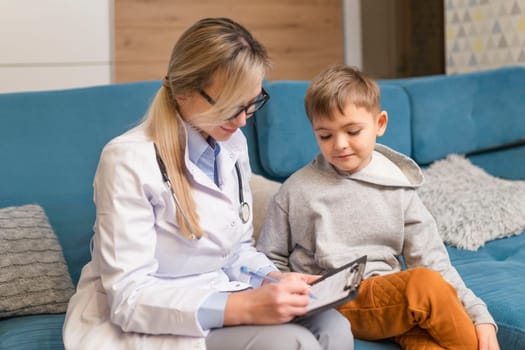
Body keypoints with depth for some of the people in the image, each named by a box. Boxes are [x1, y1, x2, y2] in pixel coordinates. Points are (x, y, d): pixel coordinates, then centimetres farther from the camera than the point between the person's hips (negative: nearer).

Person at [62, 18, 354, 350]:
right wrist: (244, 307, -34)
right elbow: (130, 296, -24)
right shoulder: (129, 160, -20)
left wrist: (274, 281, -10)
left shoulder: (233, 143, 3)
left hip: (219, 308, 7)